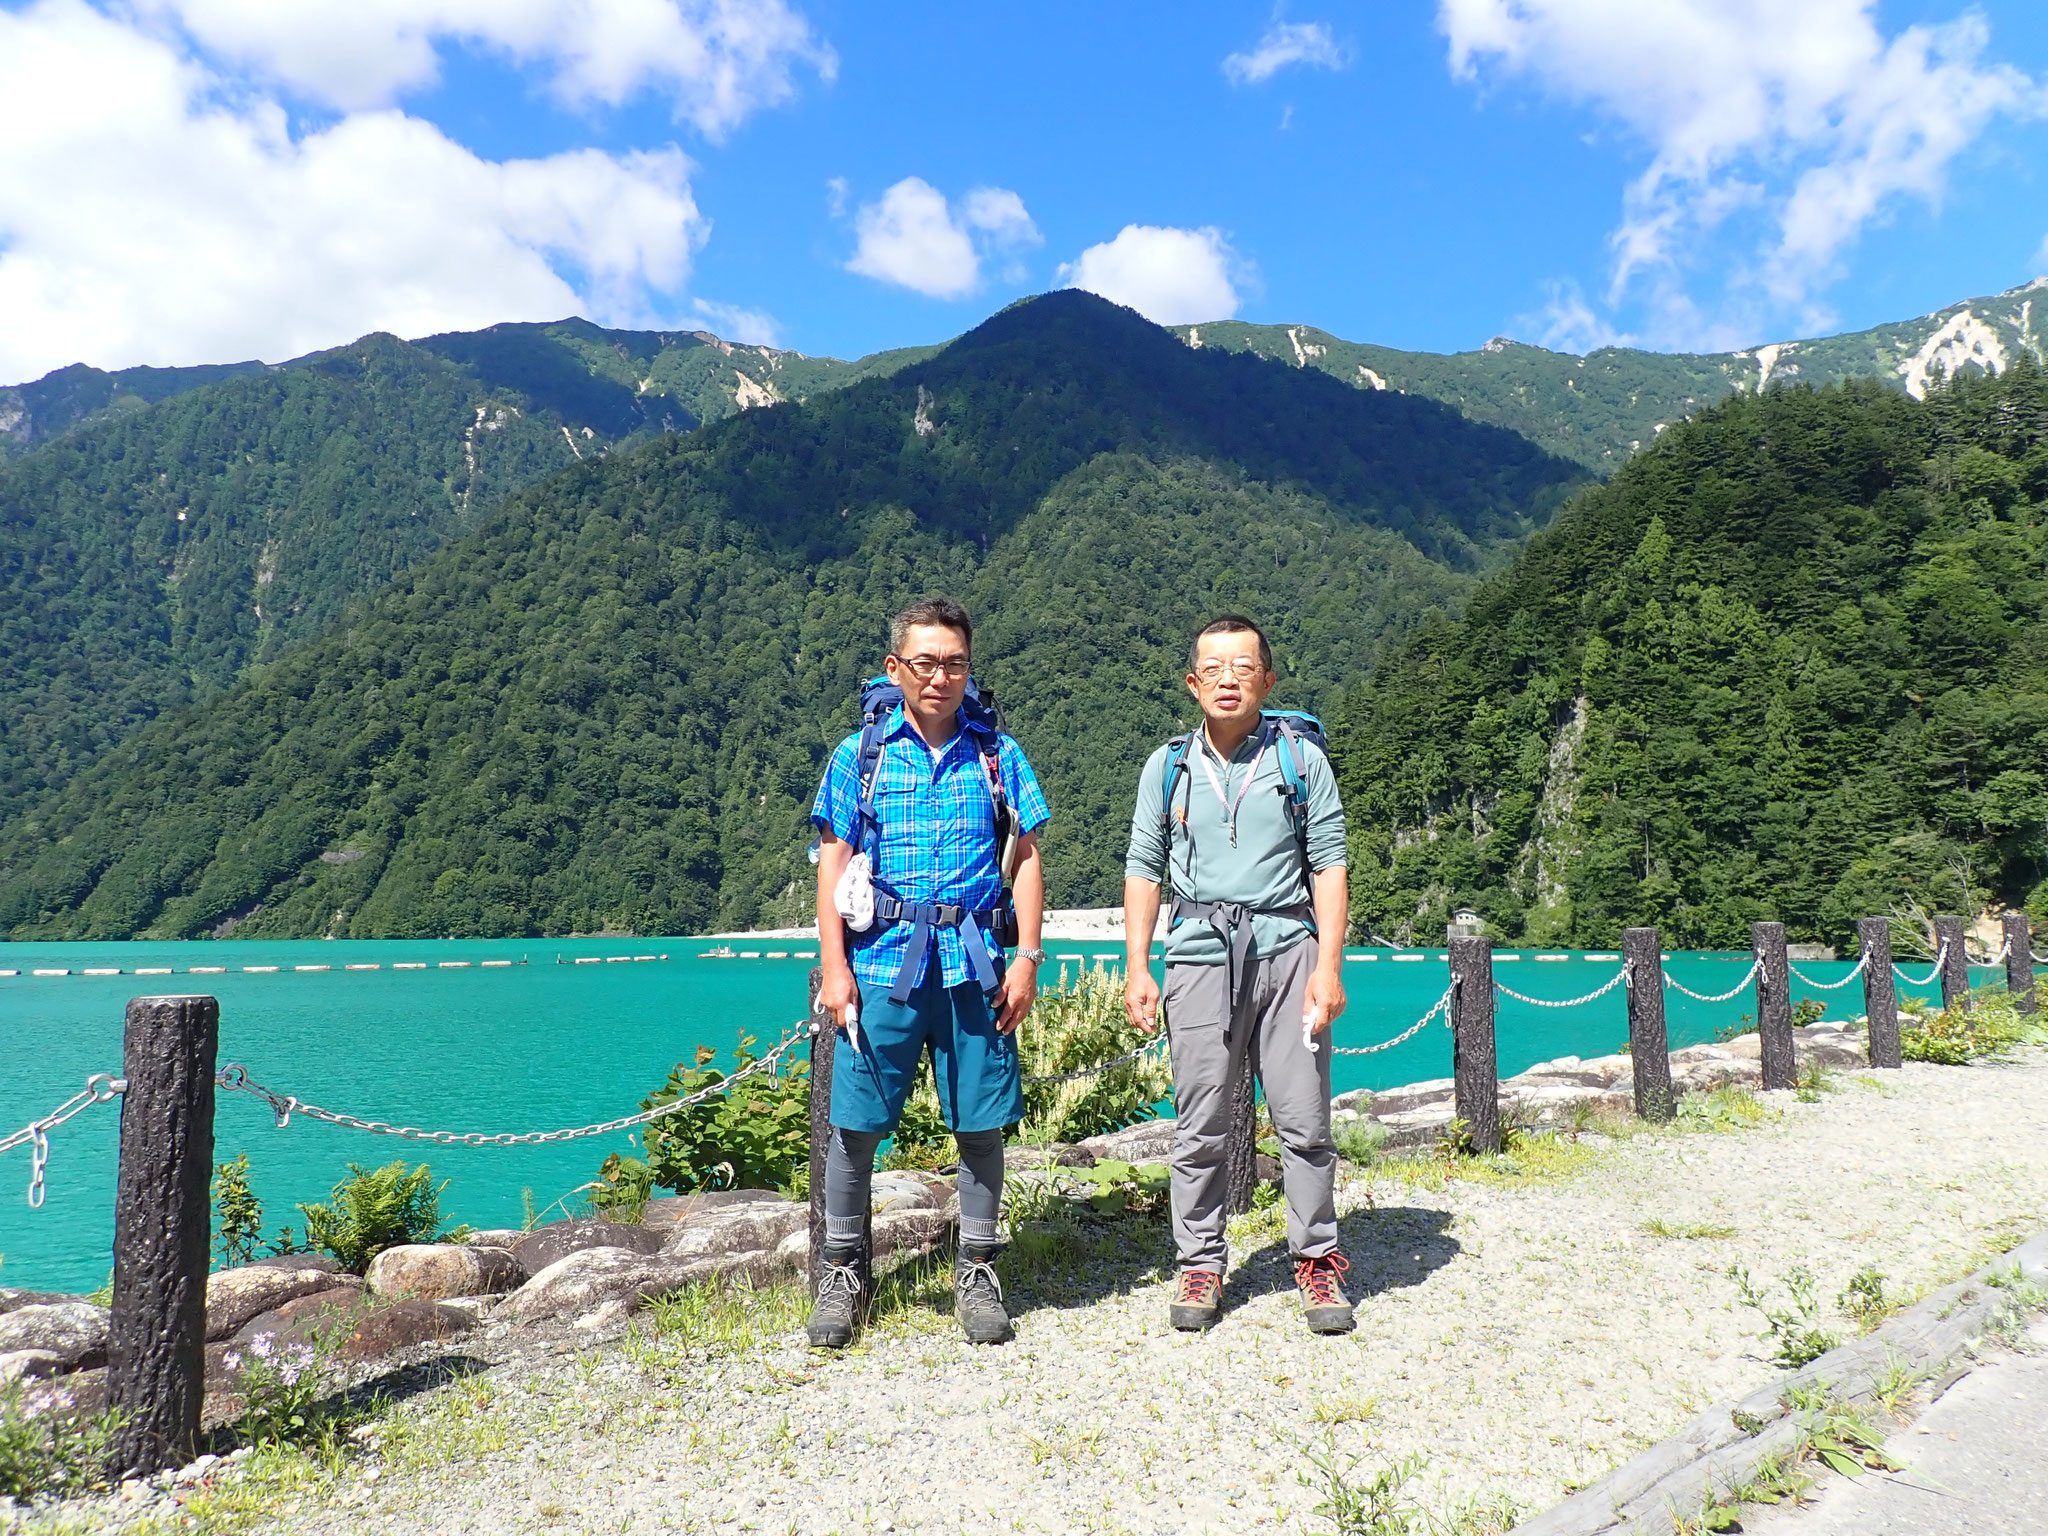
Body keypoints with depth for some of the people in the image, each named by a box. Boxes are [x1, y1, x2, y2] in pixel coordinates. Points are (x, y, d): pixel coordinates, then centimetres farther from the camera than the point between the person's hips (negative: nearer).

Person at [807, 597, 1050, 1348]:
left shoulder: (998, 755, 8)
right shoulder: (860, 755, 5)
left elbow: (1026, 859, 8)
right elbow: (833, 866, 4)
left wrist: (1027, 959, 0)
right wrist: (834, 967, -3)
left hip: (974, 967, 1)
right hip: (881, 964, -1)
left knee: (981, 1125, 6)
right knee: (854, 1125, 3)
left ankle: (977, 1273, 23)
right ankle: (841, 1273, 20)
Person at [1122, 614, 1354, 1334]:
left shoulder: (1301, 759, 5)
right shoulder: (1168, 767, 9)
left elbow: (1329, 865, 3)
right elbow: (1144, 870, 11)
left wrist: (1328, 967, -6)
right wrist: (1137, 969, 4)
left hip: (1287, 950, -1)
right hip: (1200, 953, 1)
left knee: (1304, 1119, 1)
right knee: (1200, 1127, 4)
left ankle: (1317, 1260, 18)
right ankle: (1200, 1266, 19)